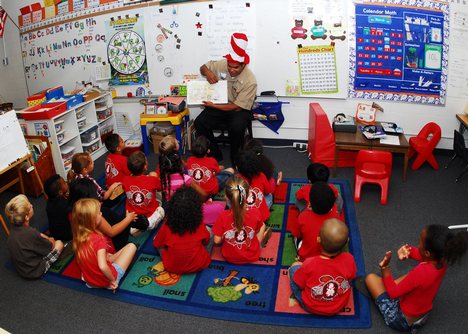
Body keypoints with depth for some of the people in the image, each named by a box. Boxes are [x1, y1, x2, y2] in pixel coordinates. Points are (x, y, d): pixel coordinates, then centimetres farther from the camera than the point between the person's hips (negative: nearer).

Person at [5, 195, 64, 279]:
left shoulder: (13, 229, -13)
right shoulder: (30, 233, -34)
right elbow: (51, 246, -14)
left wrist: (47, 238, 3)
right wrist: (51, 240, 6)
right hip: (35, 271, -7)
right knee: (59, 243, 6)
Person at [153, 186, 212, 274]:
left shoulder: (166, 227, -18)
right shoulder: (200, 226, -17)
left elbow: (157, 244, -1)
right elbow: (206, 241, 2)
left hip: (172, 267, 0)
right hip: (199, 265, 0)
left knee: (156, 238, 17)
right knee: (209, 230, 12)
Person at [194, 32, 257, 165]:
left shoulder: (250, 81, -20)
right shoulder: (221, 64, -8)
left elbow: (237, 106, -19)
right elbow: (203, 68, 10)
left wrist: (213, 105, -23)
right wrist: (207, 72, -15)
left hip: (238, 110, -4)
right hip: (217, 106, 4)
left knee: (237, 127, -36)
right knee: (199, 123, -22)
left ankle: (236, 159, -7)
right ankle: (215, 154, -2)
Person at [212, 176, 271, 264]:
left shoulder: (223, 216, -28)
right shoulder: (255, 213, -25)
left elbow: (217, 240, -17)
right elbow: (258, 229, -5)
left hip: (230, 257, 0)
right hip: (252, 257, 0)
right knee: (263, 226, 20)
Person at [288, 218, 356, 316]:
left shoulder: (310, 264, -33)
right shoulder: (349, 259, -27)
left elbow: (299, 285, -15)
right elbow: (350, 279, -6)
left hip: (310, 307, -3)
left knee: (294, 266, 11)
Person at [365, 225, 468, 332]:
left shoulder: (421, 272, -40)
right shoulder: (441, 261, -17)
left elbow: (393, 292, -25)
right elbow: (419, 253, 4)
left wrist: (385, 267, -18)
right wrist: (407, 250, -17)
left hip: (403, 321, -7)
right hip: (423, 317, 7)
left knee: (371, 277, 1)